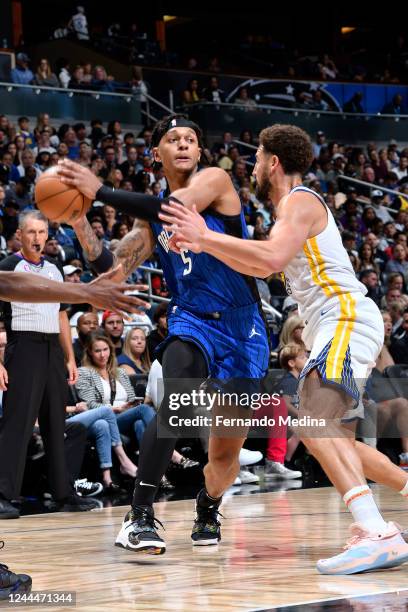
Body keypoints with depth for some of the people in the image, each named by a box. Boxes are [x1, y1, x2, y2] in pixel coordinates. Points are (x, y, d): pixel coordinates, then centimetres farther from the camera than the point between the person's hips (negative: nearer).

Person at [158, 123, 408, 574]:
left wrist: (206, 234, -19)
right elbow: (262, 268, 37)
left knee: (314, 424, -26)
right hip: (336, 324, 11)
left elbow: (272, 257, -26)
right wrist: (205, 246, 29)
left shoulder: (299, 202, -7)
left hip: (348, 318, -11)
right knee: (331, 436, 17)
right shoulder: (296, 206, 25)